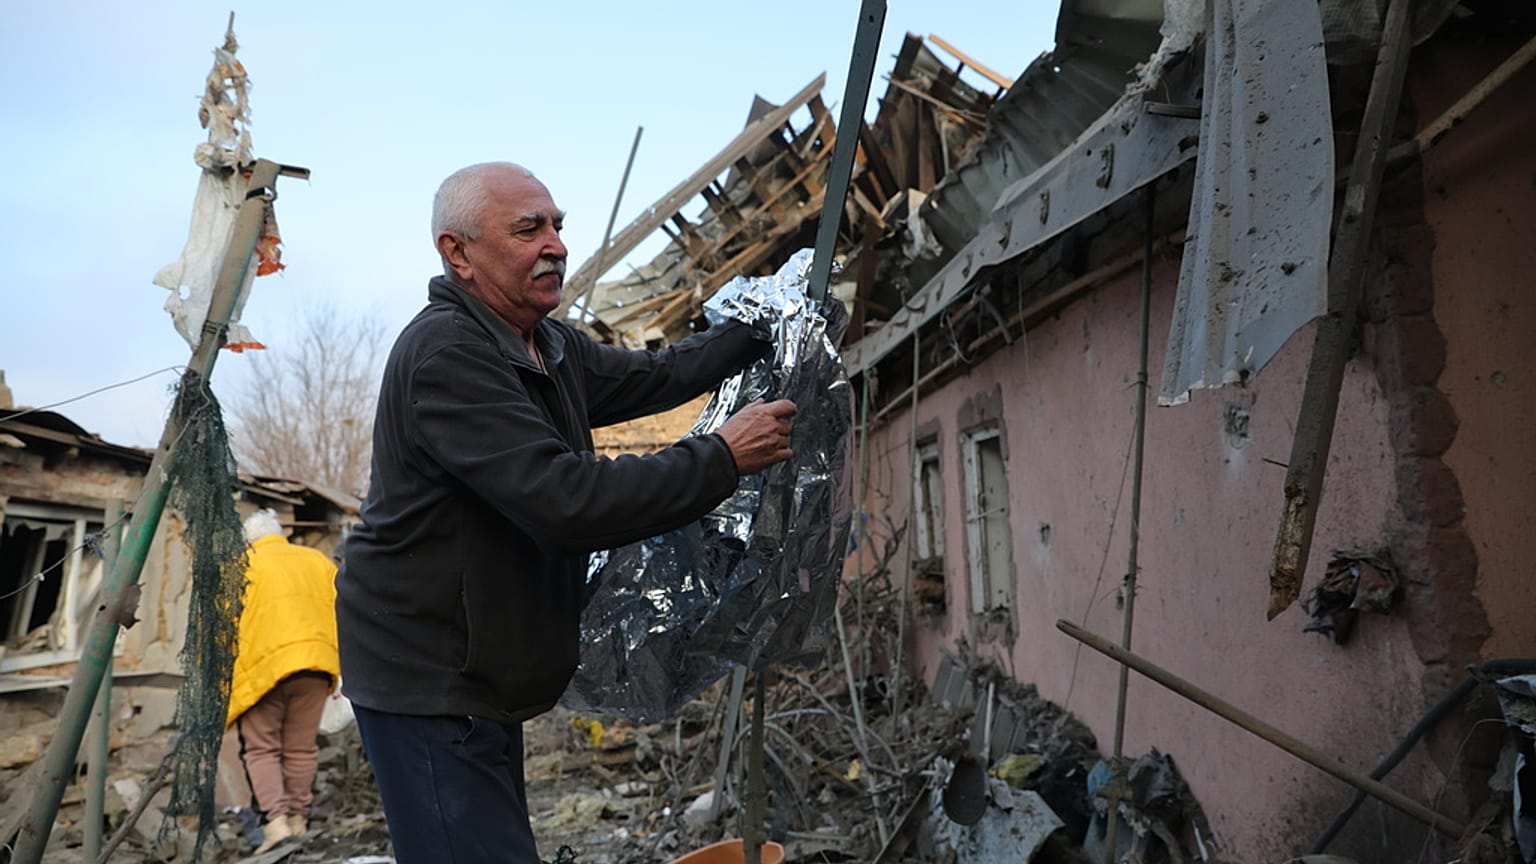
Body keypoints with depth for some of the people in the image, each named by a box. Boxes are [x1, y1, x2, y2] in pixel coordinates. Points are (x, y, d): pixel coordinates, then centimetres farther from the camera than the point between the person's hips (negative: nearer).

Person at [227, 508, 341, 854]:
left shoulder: (242, 565, 7)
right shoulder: (319, 560, 15)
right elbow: (341, 614, 11)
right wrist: (341, 667, 16)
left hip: (264, 666, -3)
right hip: (314, 662, 3)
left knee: (261, 748, 7)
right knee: (301, 748, 13)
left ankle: (275, 820, -5)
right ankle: (298, 819, 15)